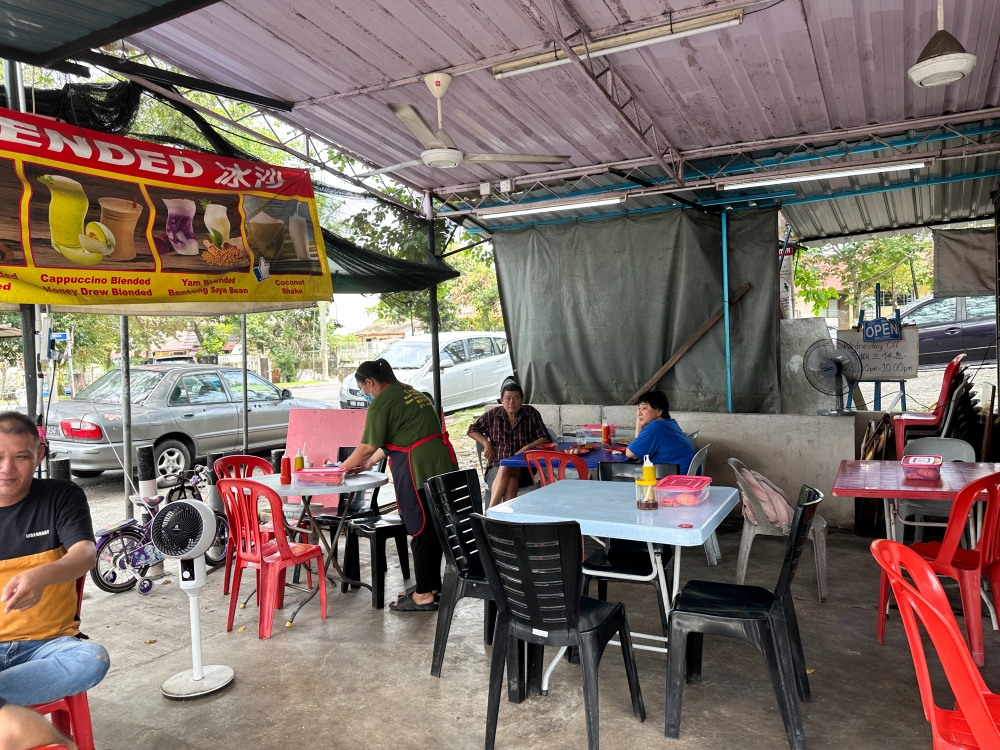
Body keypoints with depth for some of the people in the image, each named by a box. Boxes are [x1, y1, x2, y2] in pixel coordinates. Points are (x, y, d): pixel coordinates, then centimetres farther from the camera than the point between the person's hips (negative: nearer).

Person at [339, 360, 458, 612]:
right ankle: (432, 583, 27)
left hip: (418, 468, -9)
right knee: (435, 527, 15)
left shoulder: (382, 401, -6)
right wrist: (371, 462, 29)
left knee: (420, 529, 1)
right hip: (442, 463, 9)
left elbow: (368, 446, -6)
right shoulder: (409, 391, 20)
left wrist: (343, 467, 9)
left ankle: (424, 594, 10)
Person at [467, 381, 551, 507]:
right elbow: (472, 430, 22)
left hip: (523, 469, -1)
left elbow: (545, 439, 8)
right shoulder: (493, 414, 10)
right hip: (496, 468, 1)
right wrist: (486, 443, 4)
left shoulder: (531, 413, 9)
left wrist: (528, 447, -9)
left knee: (506, 469, -38)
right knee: (510, 481, -37)